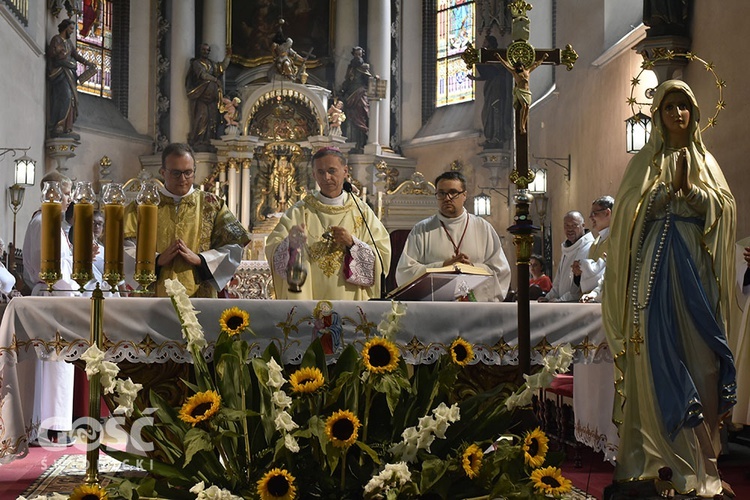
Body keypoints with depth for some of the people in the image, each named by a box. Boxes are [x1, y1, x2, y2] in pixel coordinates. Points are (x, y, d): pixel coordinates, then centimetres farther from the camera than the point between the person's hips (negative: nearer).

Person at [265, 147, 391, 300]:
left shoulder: (361, 212, 3)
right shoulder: (300, 211, 0)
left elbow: (383, 255, -3)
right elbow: (273, 251, -10)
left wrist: (352, 243, -16)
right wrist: (290, 243, -29)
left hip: (350, 299, 1)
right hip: (306, 299, -1)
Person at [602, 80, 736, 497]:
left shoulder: (706, 161, 17)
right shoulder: (646, 161, 11)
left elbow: (722, 207, 6)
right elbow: (634, 208, -1)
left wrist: (690, 189, -10)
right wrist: (670, 188, -13)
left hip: (697, 263, 2)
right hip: (656, 260, -1)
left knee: (701, 349, -5)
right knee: (658, 348, -7)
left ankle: (702, 449, -3)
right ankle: (660, 447, -2)